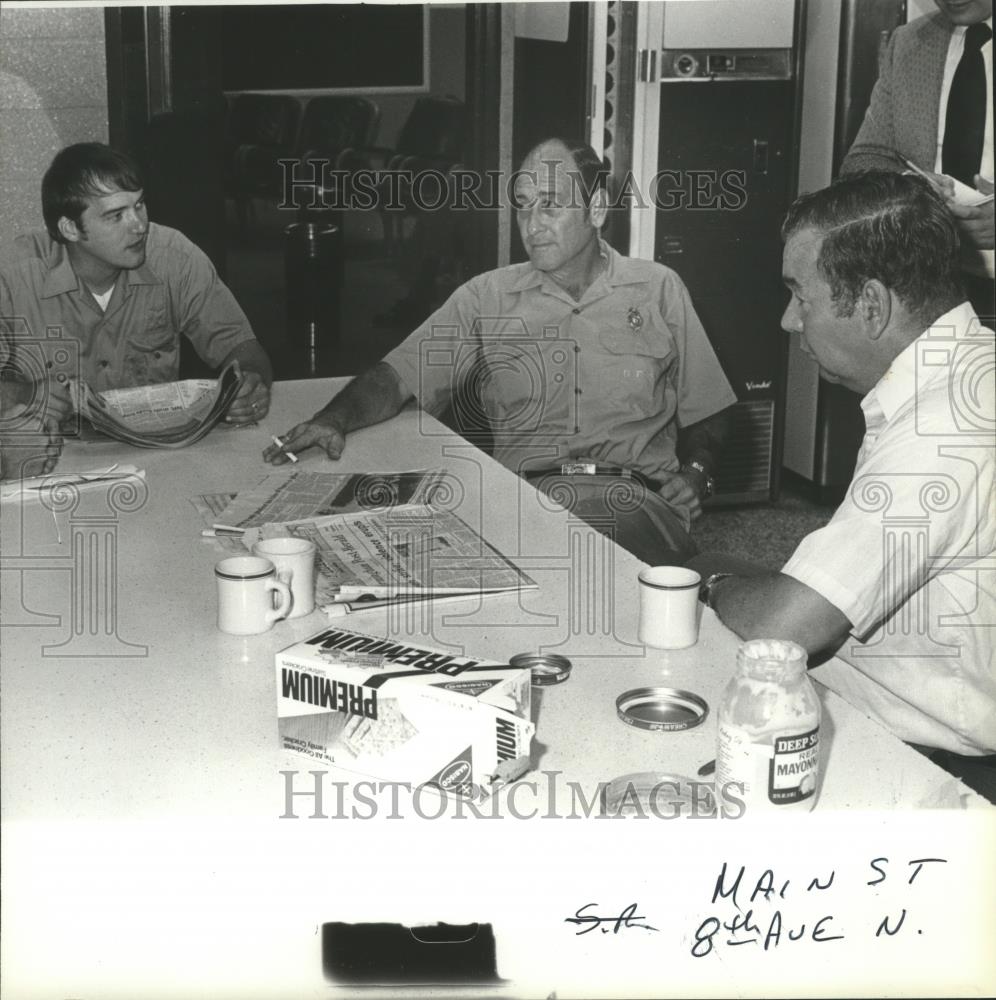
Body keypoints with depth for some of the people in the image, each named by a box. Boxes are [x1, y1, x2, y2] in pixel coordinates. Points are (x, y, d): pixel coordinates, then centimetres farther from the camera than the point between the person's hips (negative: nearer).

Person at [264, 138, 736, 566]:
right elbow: (397, 376, 8)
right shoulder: (486, 298, 14)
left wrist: (695, 471, 0)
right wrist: (335, 419, -11)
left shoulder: (658, 290, 15)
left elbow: (705, 412, 19)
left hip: (639, 499, -1)